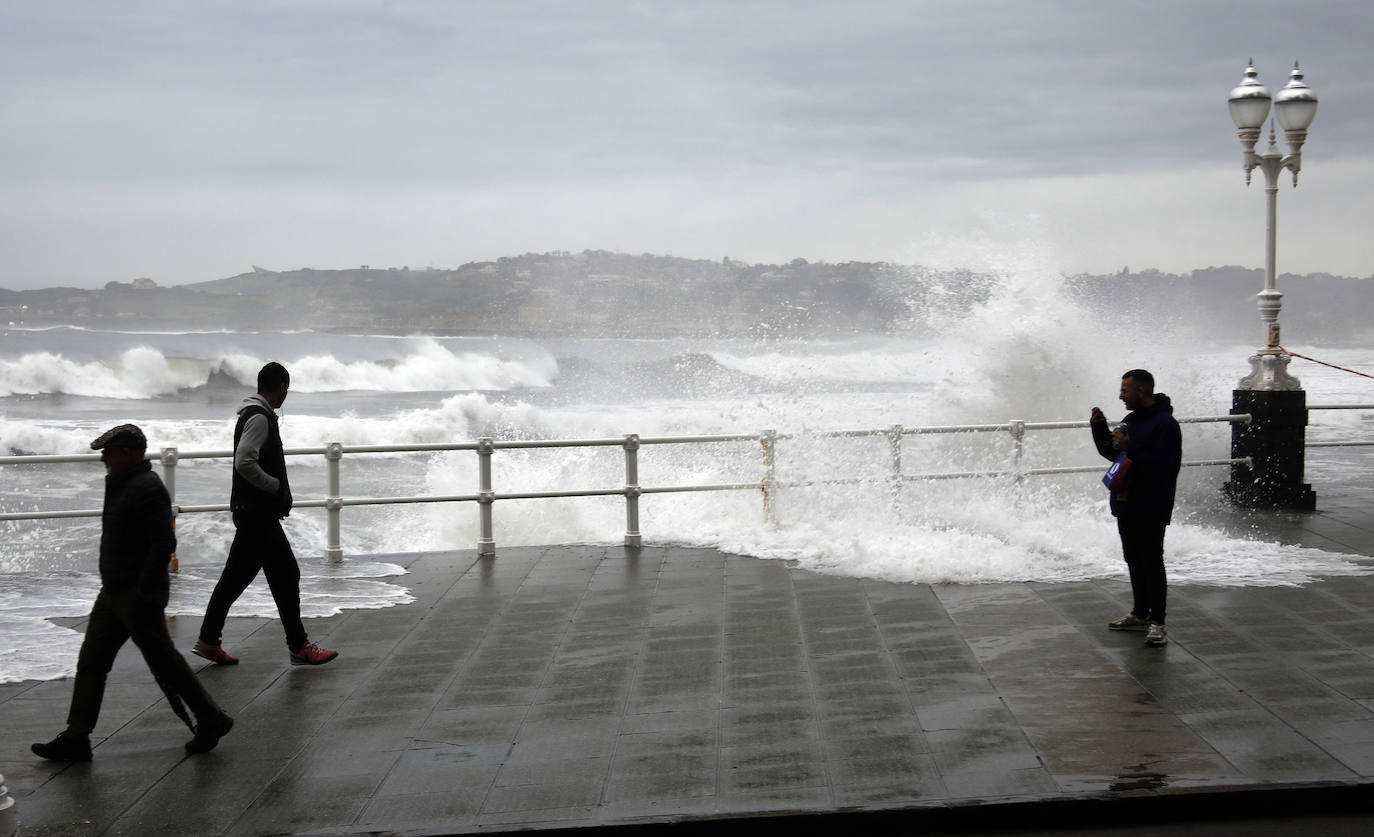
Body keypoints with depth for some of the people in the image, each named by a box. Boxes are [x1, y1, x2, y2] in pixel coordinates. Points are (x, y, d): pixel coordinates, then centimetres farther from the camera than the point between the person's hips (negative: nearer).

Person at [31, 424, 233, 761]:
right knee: (91, 660, 7)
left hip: (138, 594, -10)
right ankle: (76, 738, 11)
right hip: (114, 592, 10)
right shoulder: (123, 485, 14)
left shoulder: (147, 489, -18)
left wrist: (145, 591, -25)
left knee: (164, 660, 0)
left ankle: (212, 721, 14)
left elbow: (164, 543, -25)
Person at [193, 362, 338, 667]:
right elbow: (245, 463, -26)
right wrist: (277, 487, -16)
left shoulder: (253, 415, 16)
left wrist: (279, 493, 16)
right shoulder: (260, 417, -16)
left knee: (236, 577, 13)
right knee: (286, 575, -4)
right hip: (259, 515, -10)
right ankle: (299, 648, 2)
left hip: (249, 513, 10)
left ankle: (209, 641, 18)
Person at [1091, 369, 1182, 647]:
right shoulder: (1131, 419, 13)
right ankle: (1140, 614, 28)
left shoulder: (1165, 425, -17)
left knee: (1152, 564, -5)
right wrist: (1099, 427, 9)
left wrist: (1129, 448, -28)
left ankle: (1157, 622, 0)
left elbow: (1163, 467, -26)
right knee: (1134, 562, 17)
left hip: (1150, 511, -9)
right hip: (1126, 506, 9)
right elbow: (1111, 452, 25)